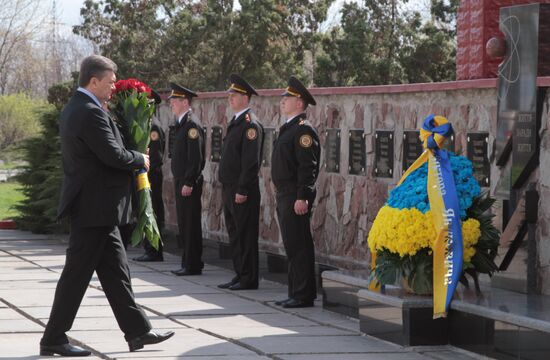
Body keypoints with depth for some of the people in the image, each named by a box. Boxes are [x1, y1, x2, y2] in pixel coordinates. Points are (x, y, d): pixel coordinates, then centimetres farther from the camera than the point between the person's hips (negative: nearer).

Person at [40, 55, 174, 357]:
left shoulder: (74, 109, 13)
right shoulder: (91, 113, -19)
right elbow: (113, 155, -23)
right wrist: (141, 160, -5)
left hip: (92, 206, 10)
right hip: (95, 207, -10)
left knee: (115, 272, 12)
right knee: (77, 274, -3)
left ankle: (137, 331, 17)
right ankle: (53, 340, 3)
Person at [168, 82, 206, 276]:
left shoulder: (192, 124, -14)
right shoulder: (180, 124, 16)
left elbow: (196, 157, -19)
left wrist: (189, 183, -21)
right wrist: (179, 181, 16)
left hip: (189, 184, -10)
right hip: (181, 182, 10)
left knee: (191, 224, -5)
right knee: (184, 224, 13)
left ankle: (193, 265, -1)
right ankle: (188, 263, 19)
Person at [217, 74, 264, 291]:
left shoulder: (250, 125, -13)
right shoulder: (235, 123, 17)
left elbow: (251, 161, -18)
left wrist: (242, 190, -20)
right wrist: (226, 189, 18)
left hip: (242, 192, -10)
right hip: (229, 189, 10)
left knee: (245, 235, -4)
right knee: (234, 234, 13)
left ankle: (248, 279, 0)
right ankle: (240, 275, 19)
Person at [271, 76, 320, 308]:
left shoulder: (303, 129, -13)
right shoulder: (288, 128, 19)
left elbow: (308, 167, -19)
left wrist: (302, 198, -24)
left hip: (296, 197, -10)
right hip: (285, 196, 10)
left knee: (298, 247, -8)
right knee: (292, 246, 13)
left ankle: (303, 295, -6)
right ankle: (296, 293, 18)